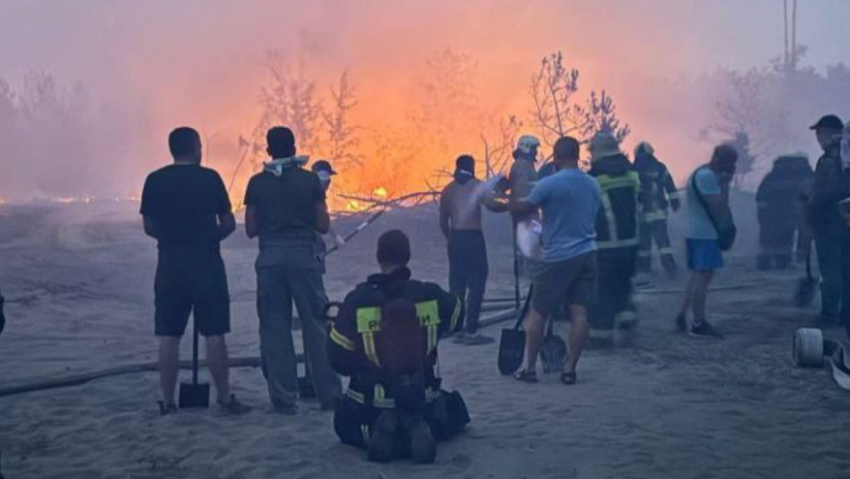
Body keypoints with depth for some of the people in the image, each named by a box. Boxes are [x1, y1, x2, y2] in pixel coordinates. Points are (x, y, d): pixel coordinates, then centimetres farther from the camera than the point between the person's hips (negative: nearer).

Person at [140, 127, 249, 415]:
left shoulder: (155, 181, 2)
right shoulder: (209, 178, -3)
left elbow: (149, 227, 7)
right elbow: (228, 224, -1)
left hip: (170, 264, 2)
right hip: (206, 263, -2)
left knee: (169, 336, 6)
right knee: (214, 334, 3)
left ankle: (168, 401, 8)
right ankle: (225, 398, 7)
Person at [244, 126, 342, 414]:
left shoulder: (257, 183, 2)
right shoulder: (309, 180, 0)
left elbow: (251, 229, 3)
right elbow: (323, 226, 0)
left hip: (270, 258, 1)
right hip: (303, 255, -1)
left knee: (275, 328, 5)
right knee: (316, 325, 6)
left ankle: (284, 399, 5)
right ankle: (329, 394, 8)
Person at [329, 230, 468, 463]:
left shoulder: (357, 300, -14)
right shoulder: (431, 295, -11)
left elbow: (338, 358, -7)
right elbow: (458, 318, 13)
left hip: (369, 402, -1)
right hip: (424, 398, 1)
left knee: (345, 426, 32)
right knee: (454, 416, 33)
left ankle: (373, 433, -4)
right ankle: (421, 428, -3)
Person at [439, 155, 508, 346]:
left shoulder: (448, 190, 12)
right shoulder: (478, 186, -2)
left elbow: (443, 222, 12)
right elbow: (492, 205, -19)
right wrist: (509, 205, -2)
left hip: (455, 238, 6)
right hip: (473, 237, -6)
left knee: (456, 285, 11)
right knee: (476, 285, -3)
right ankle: (471, 331, -7)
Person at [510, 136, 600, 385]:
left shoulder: (549, 184, -13)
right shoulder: (593, 185, 7)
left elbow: (522, 210, -6)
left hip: (558, 257, -5)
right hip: (586, 254, 5)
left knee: (537, 313, 5)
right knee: (579, 313, 3)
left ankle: (530, 369, 10)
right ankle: (570, 369, 4)